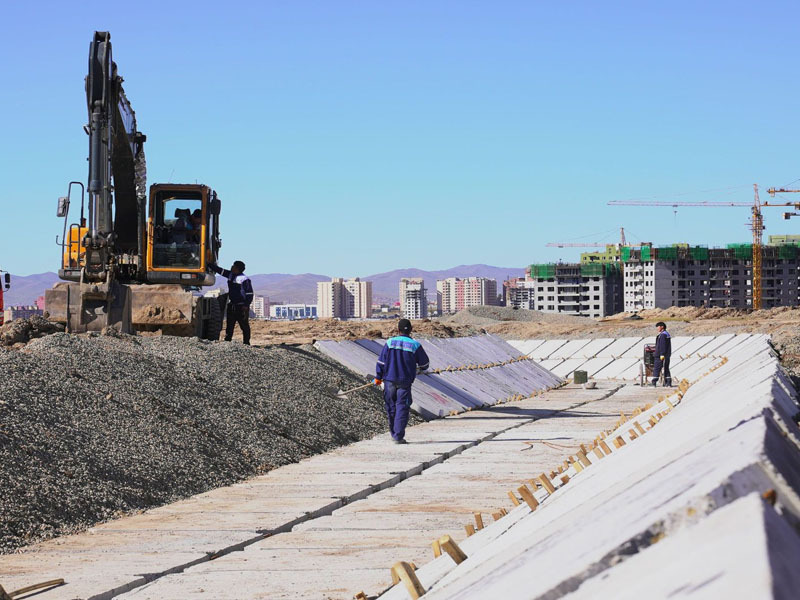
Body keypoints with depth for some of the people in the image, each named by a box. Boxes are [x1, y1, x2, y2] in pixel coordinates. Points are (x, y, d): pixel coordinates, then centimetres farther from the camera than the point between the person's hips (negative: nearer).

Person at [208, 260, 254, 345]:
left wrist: (246, 305, -17)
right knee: (229, 326, 6)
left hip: (241, 306, -7)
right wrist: (208, 264, 13)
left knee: (244, 326, 0)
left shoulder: (244, 279, -13)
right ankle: (227, 341, 8)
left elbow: (249, 293, -11)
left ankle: (246, 343, 5)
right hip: (231, 305, 7)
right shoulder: (230, 275, 8)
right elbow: (218, 270, 15)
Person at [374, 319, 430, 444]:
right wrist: (421, 369, 30)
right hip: (405, 382, -2)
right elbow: (425, 363, 6)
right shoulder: (415, 345, -4)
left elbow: (381, 362, -1)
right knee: (402, 408, 0)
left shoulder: (390, 343, -2)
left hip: (389, 380, 2)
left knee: (391, 407, 14)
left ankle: (394, 434, 24)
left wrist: (378, 377, 11)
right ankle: (398, 436, -7)